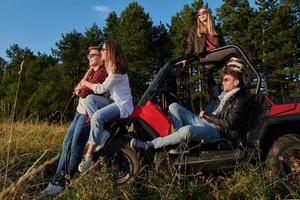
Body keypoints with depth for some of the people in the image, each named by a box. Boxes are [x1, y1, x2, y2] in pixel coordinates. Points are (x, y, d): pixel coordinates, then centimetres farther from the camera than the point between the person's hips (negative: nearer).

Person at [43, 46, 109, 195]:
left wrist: (80, 89, 3)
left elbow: (85, 92, -19)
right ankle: (57, 180, 10)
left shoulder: (102, 72, -10)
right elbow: (78, 90, 16)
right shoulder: (92, 72, 21)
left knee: (75, 148, -6)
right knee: (66, 145, 5)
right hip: (80, 112, 9)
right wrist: (79, 89, -6)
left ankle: (65, 182, 5)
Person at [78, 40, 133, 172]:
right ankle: (103, 134, -4)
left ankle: (89, 156, -30)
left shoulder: (117, 70, -14)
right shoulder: (111, 67, 17)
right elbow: (105, 88, 15)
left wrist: (85, 83, 0)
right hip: (115, 102, 11)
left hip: (122, 104, -11)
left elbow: (101, 88, -13)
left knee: (97, 116, -31)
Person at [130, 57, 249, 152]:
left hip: (217, 131, -10)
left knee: (187, 130, -41)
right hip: (204, 122, 10)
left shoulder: (240, 101, -8)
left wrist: (206, 115, -9)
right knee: (174, 106, -4)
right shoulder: (227, 94, 17)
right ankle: (184, 140, -21)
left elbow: (227, 124, -15)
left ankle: (150, 145, -30)